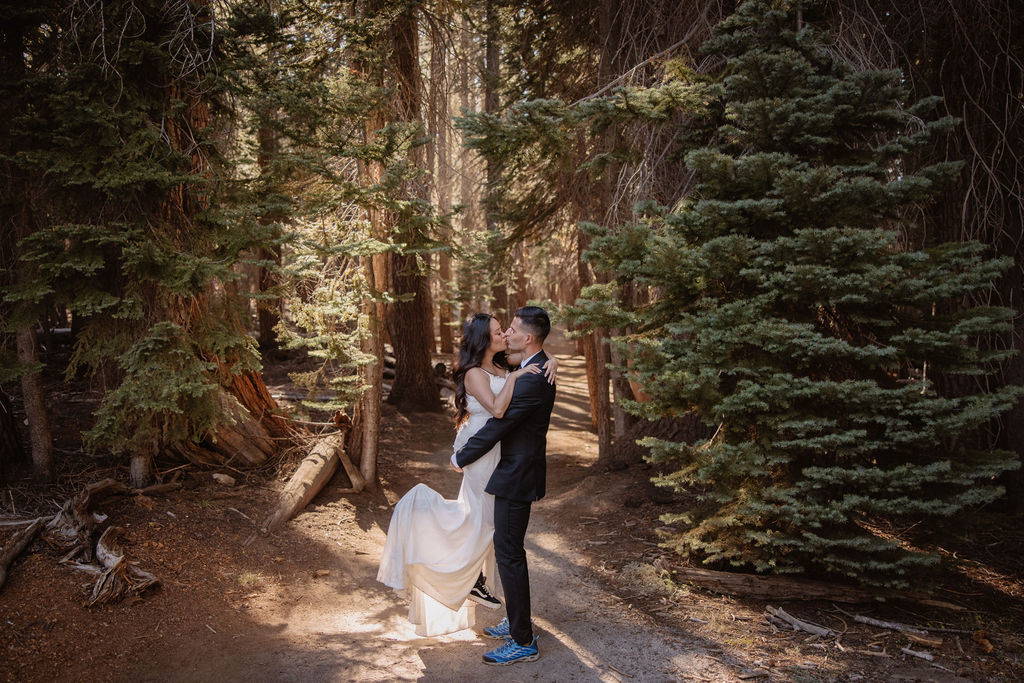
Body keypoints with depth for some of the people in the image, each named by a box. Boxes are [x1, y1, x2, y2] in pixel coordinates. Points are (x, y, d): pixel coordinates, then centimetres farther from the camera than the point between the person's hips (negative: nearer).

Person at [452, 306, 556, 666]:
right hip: (517, 471, 11)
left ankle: (523, 642, 9)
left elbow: (496, 427, -21)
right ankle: (516, 621, 35)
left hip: (516, 477, -11)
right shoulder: (538, 368, 8)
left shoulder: (531, 380, -26)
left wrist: (460, 458, -8)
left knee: (509, 554, -2)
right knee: (509, 549, 20)